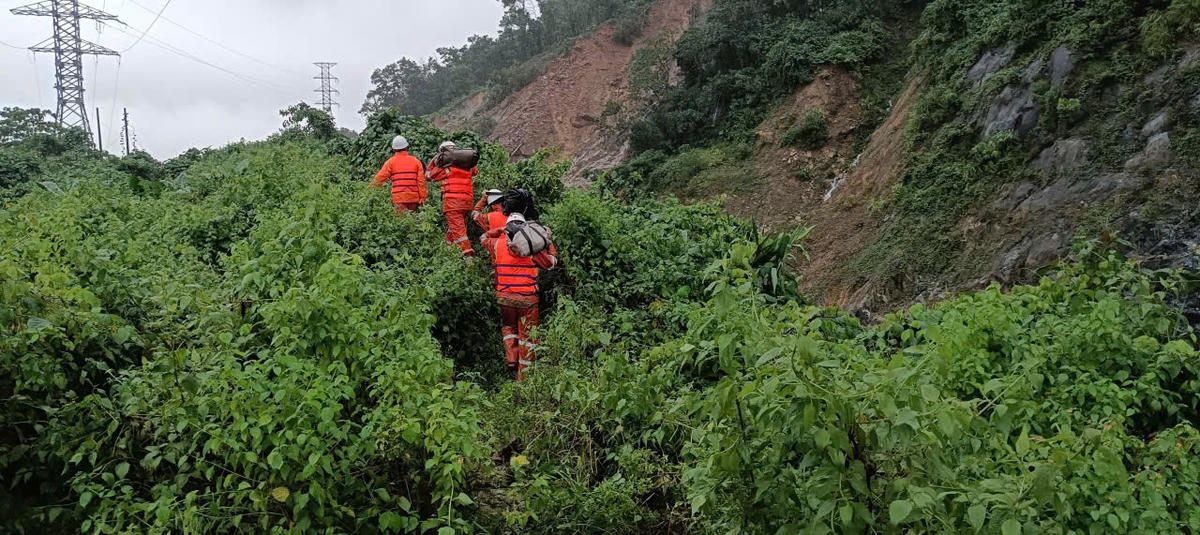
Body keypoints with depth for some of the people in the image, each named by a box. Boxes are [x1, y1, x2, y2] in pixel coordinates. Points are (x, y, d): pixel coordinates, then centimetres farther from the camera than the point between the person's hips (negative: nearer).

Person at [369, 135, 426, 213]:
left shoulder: (391, 162, 3)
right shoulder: (416, 161, 7)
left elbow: (380, 178, 1)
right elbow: (421, 181, 3)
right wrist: (422, 197, 6)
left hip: (399, 198, -2)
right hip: (413, 198, 2)